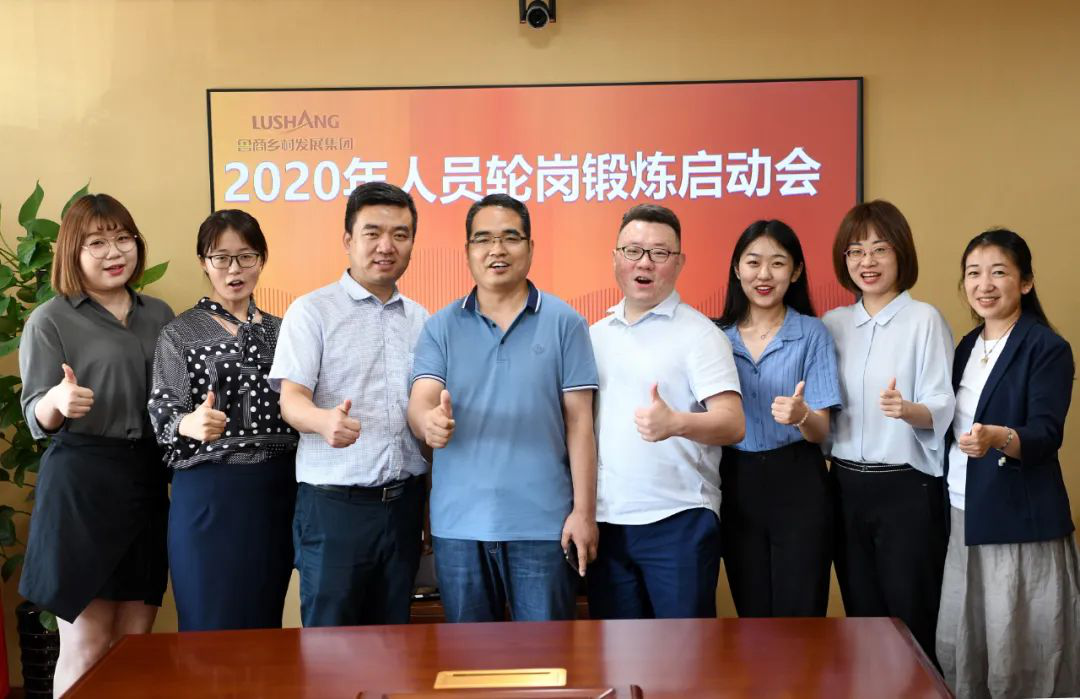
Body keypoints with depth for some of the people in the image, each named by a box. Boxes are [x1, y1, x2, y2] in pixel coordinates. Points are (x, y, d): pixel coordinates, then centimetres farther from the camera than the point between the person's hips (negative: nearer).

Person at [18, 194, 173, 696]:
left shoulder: (159, 315, 11)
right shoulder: (50, 320, -4)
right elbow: (36, 418, -8)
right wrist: (58, 401, -29)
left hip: (148, 480, 5)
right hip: (81, 484, -5)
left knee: (136, 644, 10)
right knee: (85, 650, -1)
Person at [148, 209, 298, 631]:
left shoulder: (281, 330, 12)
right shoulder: (180, 334, 0)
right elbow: (162, 411, -11)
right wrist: (190, 423, -32)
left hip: (277, 490, 4)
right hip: (209, 493, -4)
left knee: (265, 623, 10)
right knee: (212, 628, 0)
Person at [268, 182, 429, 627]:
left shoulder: (421, 319, 12)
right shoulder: (312, 311, -3)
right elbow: (291, 399, -12)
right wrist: (325, 420, -33)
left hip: (403, 502, 5)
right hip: (334, 503, -4)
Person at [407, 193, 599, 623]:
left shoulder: (564, 323, 1)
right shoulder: (441, 327, 6)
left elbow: (579, 422, 0)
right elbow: (420, 403, -6)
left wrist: (584, 511, -4)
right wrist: (429, 421, -30)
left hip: (543, 522, -2)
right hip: (458, 522, 2)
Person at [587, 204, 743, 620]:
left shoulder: (698, 333, -5)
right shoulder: (595, 335, 12)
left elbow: (732, 423, -14)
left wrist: (675, 423, -34)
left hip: (678, 521, -5)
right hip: (605, 519, 5)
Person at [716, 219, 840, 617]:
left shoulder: (812, 334, -2)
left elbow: (820, 431, -6)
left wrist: (800, 416, -26)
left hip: (797, 485, -3)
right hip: (736, 487, 3)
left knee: (800, 616, -1)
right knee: (752, 615, 11)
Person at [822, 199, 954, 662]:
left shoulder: (924, 320, -7)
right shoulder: (832, 324, 9)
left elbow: (943, 409, -12)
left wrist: (908, 409, -31)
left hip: (907, 486, -5)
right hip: (847, 484, 5)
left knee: (911, 621, 1)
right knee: (861, 614, 13)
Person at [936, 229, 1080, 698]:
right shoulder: (966, 347, 12)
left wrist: (998, 438, -37)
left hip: (1020, 520, -6)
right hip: (962, 516, 7)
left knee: (1021, 651, 0)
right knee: (959, 646, 11)